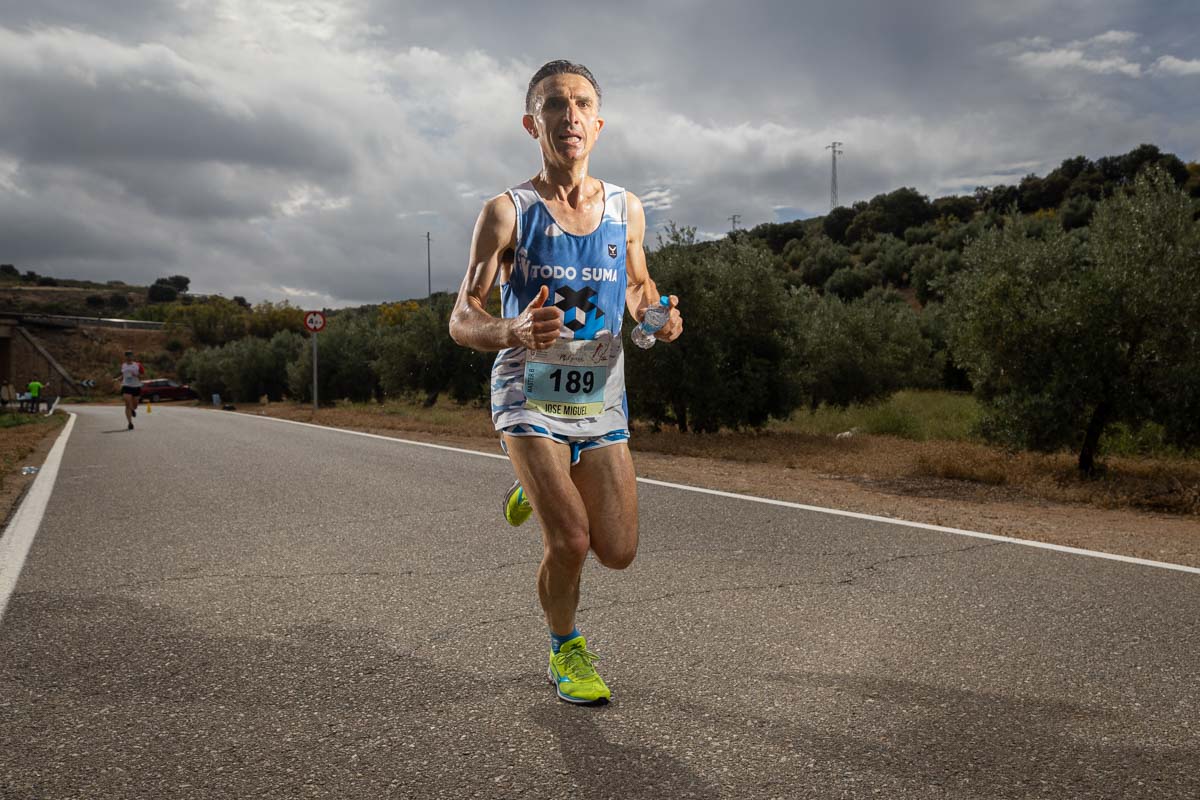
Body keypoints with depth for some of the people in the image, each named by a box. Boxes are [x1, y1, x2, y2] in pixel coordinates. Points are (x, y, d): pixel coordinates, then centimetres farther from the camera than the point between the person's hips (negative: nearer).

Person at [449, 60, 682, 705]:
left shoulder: (626, 209, 3)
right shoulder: (507, 212, -8)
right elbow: (462, 320, -9)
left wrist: (658, 317, -5)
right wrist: (514, 331, -32)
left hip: (601, 403, 4)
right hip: (530, 397, -4)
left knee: (618, 554, 1)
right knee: (569, 543, -16)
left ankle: (549, 489, 32)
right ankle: (565, 649, 15)